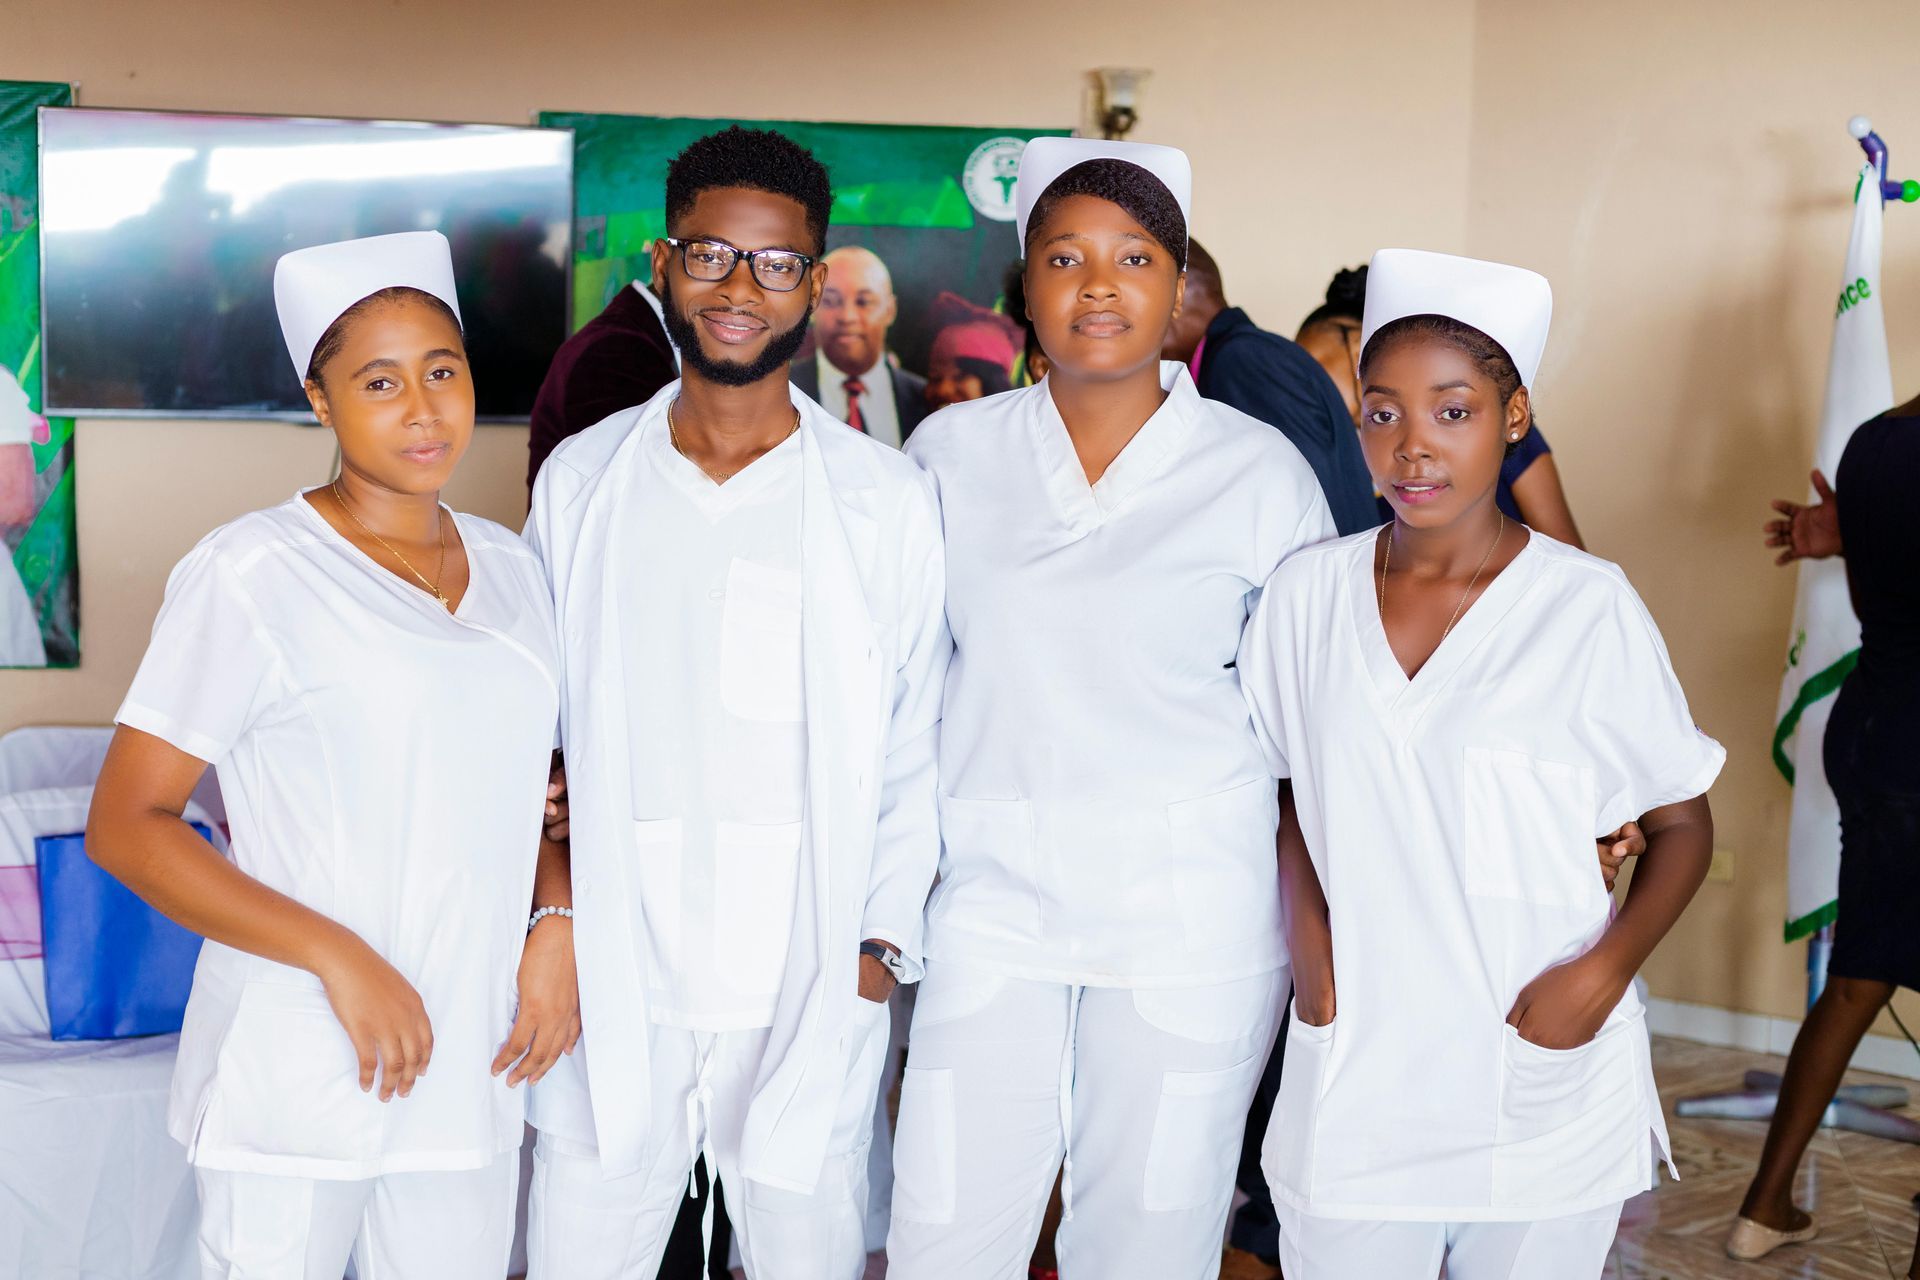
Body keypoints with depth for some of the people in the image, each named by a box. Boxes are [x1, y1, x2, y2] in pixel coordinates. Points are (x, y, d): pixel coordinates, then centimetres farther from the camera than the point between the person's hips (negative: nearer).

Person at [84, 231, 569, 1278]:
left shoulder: (507, 567, 10)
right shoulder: (250, 574, -9)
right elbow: (125, 825, -11)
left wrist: (556, 924, 1)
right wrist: (335, 954, -18)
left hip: (469, 1068, 5)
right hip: (296, 1072, -5)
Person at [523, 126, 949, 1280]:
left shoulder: (888, 501, -1)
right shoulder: (580, 481, 6)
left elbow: (916, 750, 3)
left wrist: (883, 942, -3)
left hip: (809, 1005, -1)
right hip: (613, 990, 2)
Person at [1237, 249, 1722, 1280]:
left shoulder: (1588, 607, -8)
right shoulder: (1307, 594, 0)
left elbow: (1683, 826, 2)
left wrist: (1604, 969, -13)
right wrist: (1307, 931, -1)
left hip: (1543, 1081, -2)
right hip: (1352, 1078, 2)